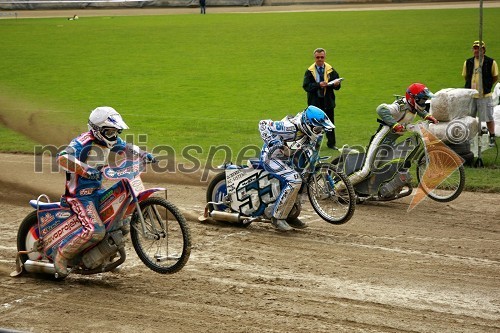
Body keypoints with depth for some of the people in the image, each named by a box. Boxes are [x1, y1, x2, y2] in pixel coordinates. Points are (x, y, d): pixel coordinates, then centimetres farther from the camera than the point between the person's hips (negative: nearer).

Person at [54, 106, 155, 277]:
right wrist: (85, 169, -47)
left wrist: (143, 154, 6)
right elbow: (62, 157, -36)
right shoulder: (83, 142, -21)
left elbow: (126, 147, 24)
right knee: (95, 230, -26)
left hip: (97, 190, 9)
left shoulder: (108, 140, 5)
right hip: (80, 194, -9)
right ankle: (62, 255, -10)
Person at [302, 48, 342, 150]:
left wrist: (336, 84, -19)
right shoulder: (310, 71, -2)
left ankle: (331, 143, 19)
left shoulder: (331, 70, 5)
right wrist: (318, 85, -22)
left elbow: (337, 85, 6)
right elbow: (306, 86, -10)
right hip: (315, 102, -2)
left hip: (328, 100, 2)